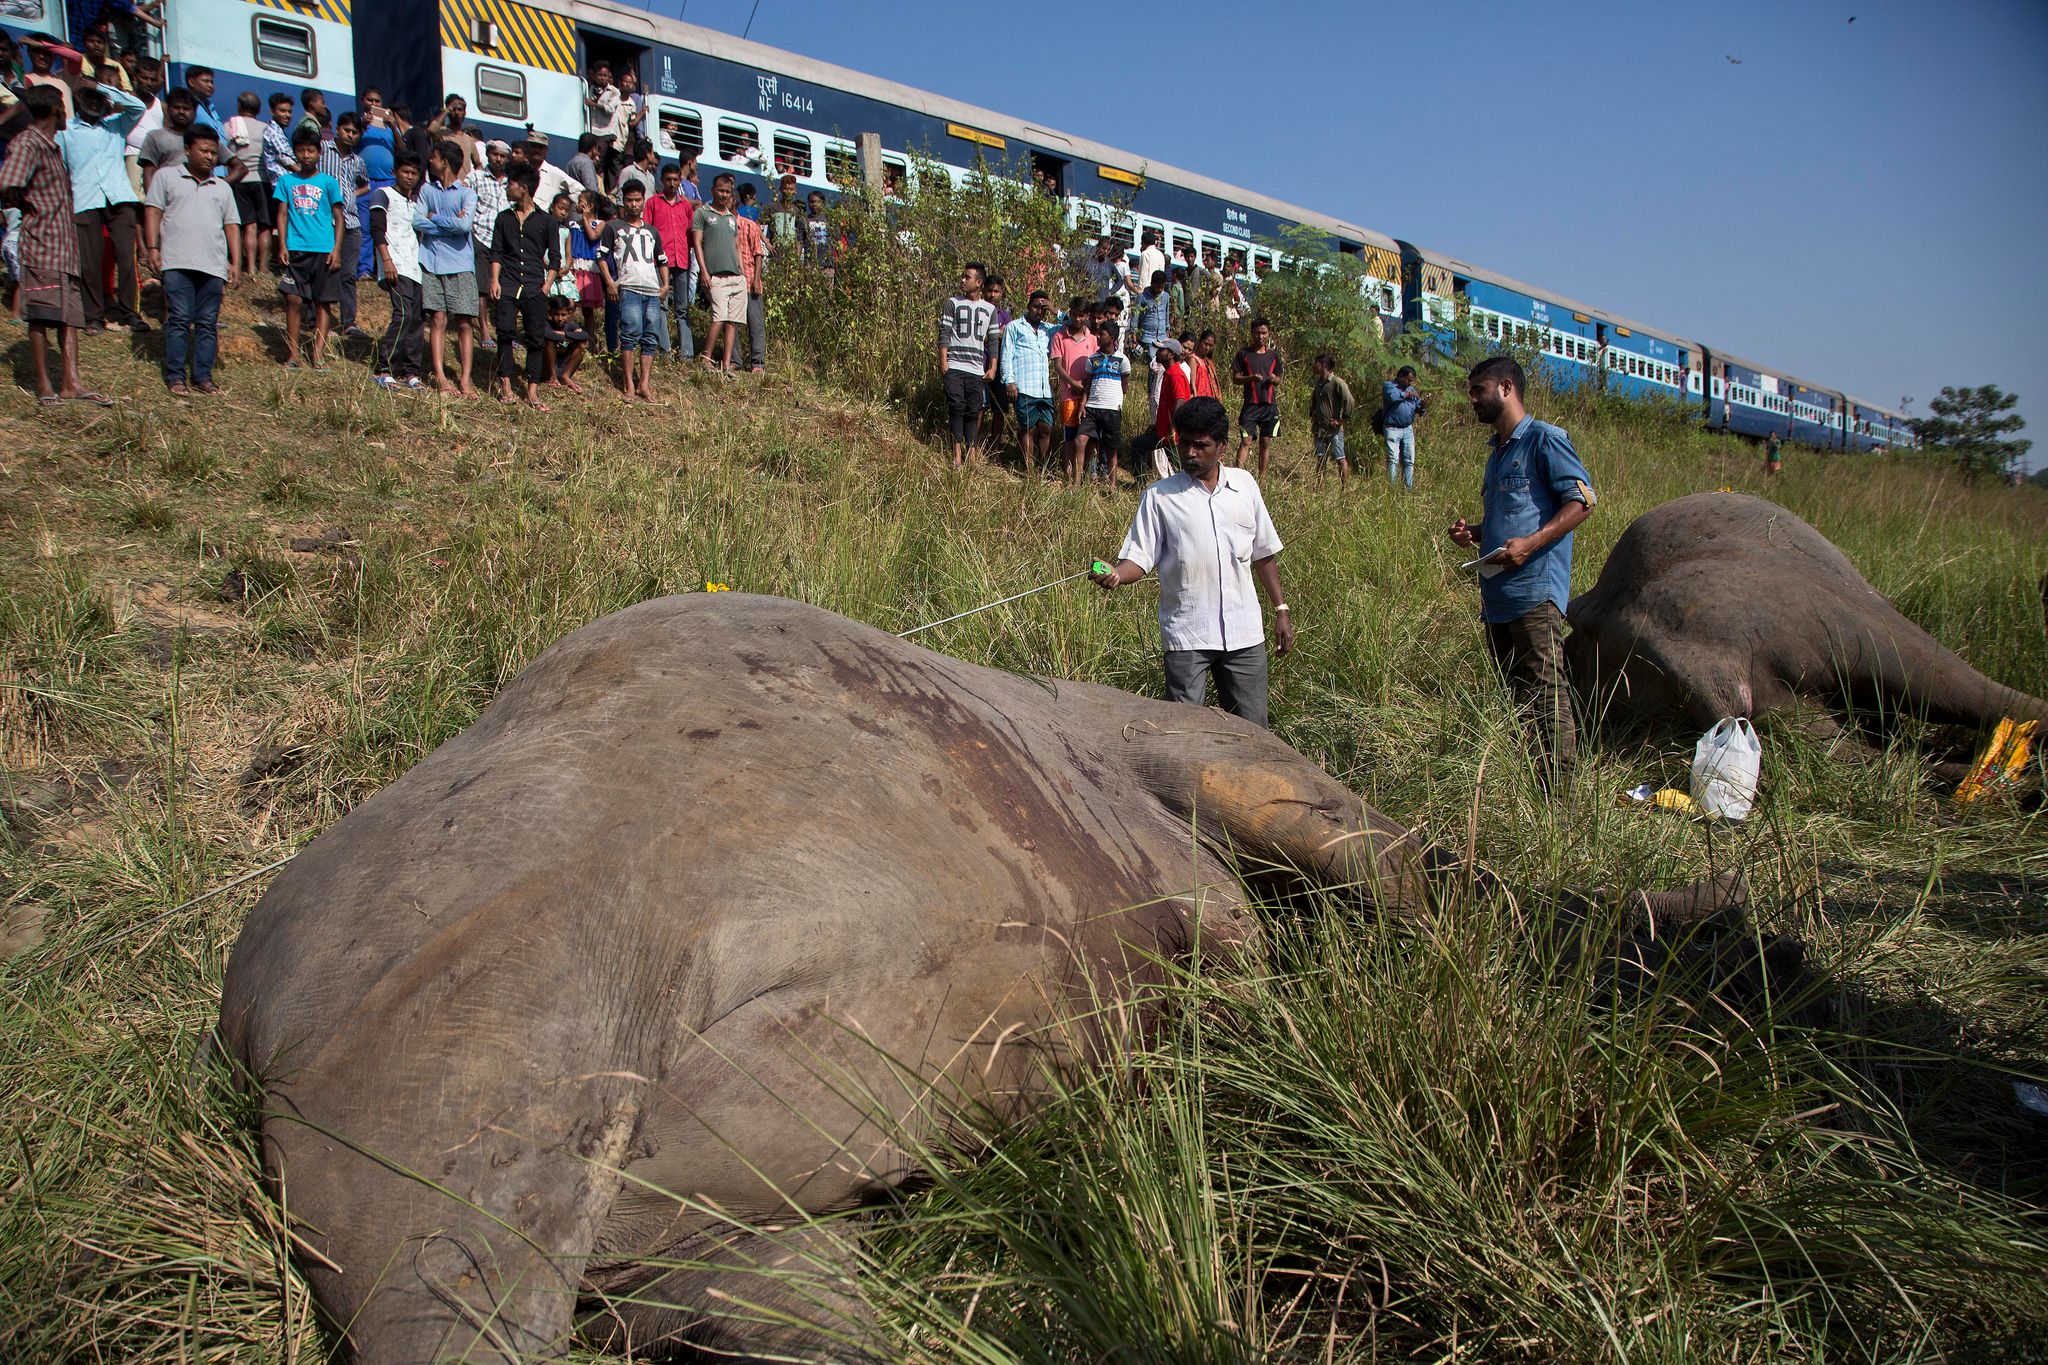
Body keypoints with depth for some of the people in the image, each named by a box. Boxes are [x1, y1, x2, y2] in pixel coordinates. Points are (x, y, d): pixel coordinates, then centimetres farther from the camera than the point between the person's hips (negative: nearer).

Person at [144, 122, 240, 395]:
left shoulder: (222, 187, 21)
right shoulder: (166, 176, 11)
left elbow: (232, 226, 18)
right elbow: (153, 211, 5)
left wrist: (235, 262, 8)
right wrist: (152, 248, -5)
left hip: (213, 266, 3)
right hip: (177, 262, -3)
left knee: (208, 323, 2)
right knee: (179, 320, -6)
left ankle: (203, 376, 7)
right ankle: (175, 376, -3)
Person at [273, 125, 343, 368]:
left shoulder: (327, 182, 6)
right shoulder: (286, 180, 9)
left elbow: (338, 218, 6)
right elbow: (282, 214, 9)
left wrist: (336, 249, -3)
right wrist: (283, 246, -1)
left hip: (324, 250, -1)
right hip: (296, 249, 1)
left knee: (323, 302, 1)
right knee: (293, 299, -5)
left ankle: (319, 354, 4)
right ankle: (293, 354, 1)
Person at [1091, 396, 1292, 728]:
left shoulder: (1244, 484, 8)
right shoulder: (1160, 496, 0)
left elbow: (1264, 553, 15)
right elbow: (1140, 557, -4)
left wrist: (1281, 609, 13)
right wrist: (1115, 575, -26)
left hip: (1244, 632, 3)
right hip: (1187, 635, -3)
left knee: (1252, 732, 8)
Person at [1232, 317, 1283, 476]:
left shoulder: (1273, 355, 11)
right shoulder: (1244, 354, 3)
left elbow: (1278, 380, 17)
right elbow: (1236, 378, 2)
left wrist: (1274, 379, -7)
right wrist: (1251, 378, -17)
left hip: (1269, 404, 3)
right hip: (1250, 404, -3)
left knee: (1265, 443, 6)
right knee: (1245, 441, -11)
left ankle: (1262, 477, 13)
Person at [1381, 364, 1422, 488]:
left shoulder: (1411, 389, 19)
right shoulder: (1388, 386, 0)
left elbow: (1418, 411, 16)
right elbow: (1393, 396, -24)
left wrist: (1422, 406, -6)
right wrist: (1408, 394, -12)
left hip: (1408, 429, 6)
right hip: (1393, 429, -6)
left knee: (1409, 461, 4)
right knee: (1393, 460, -10)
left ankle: (1409, 488, 7)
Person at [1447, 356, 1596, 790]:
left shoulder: (1545, 440, -3)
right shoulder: (1498, 451, 23)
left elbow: (1582, 501, -12)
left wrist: (1529, 544, -22)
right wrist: (1473, 532, 12)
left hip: (1535, 591, -9)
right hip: (1497, 594, 9)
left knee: (1545, 691, -11)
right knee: (1511, 694, 11)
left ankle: (1561, 790, -9)